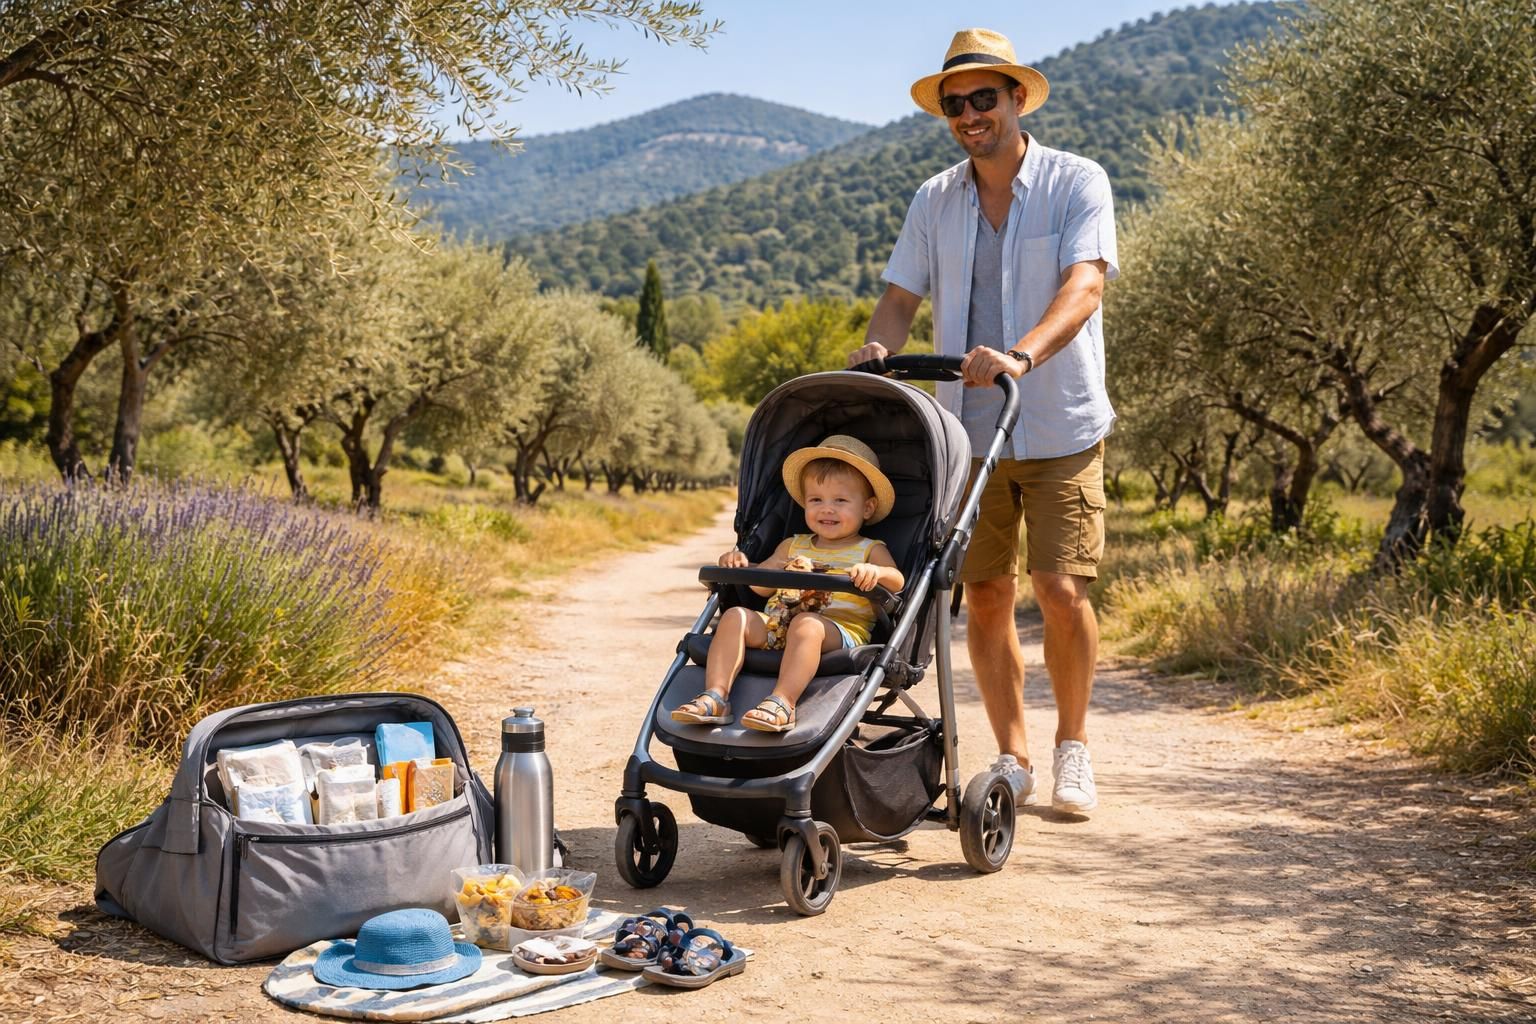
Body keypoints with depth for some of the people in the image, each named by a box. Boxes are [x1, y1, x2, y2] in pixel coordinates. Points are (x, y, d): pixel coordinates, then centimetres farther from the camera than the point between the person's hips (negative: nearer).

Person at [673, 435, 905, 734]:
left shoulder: (870, 551, 13)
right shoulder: (793, 546, 27)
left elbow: (897, 582, -4)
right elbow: (763, 584, 27)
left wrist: (876, 572, -27)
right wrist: (742, 567, 6)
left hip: (838, 630, -5)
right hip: (775, 628, 5)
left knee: (805, 624, -37)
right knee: (736, 616, -20)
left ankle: (782, 702, -50)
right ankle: (716, 698, -32)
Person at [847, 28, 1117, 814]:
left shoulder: (1077, 183, -4)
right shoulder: (934, 202, 8)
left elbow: (1083, 286, -19)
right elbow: (900, 297, 4)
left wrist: (1022, 354, -37)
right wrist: (878, 347, -20)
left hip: (1060, 429, -3)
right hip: (966, 428, 4)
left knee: (1061, 588, -8)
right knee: (984, 594, 4)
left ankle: (1072, 750, 13)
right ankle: (1012, 761, 18)